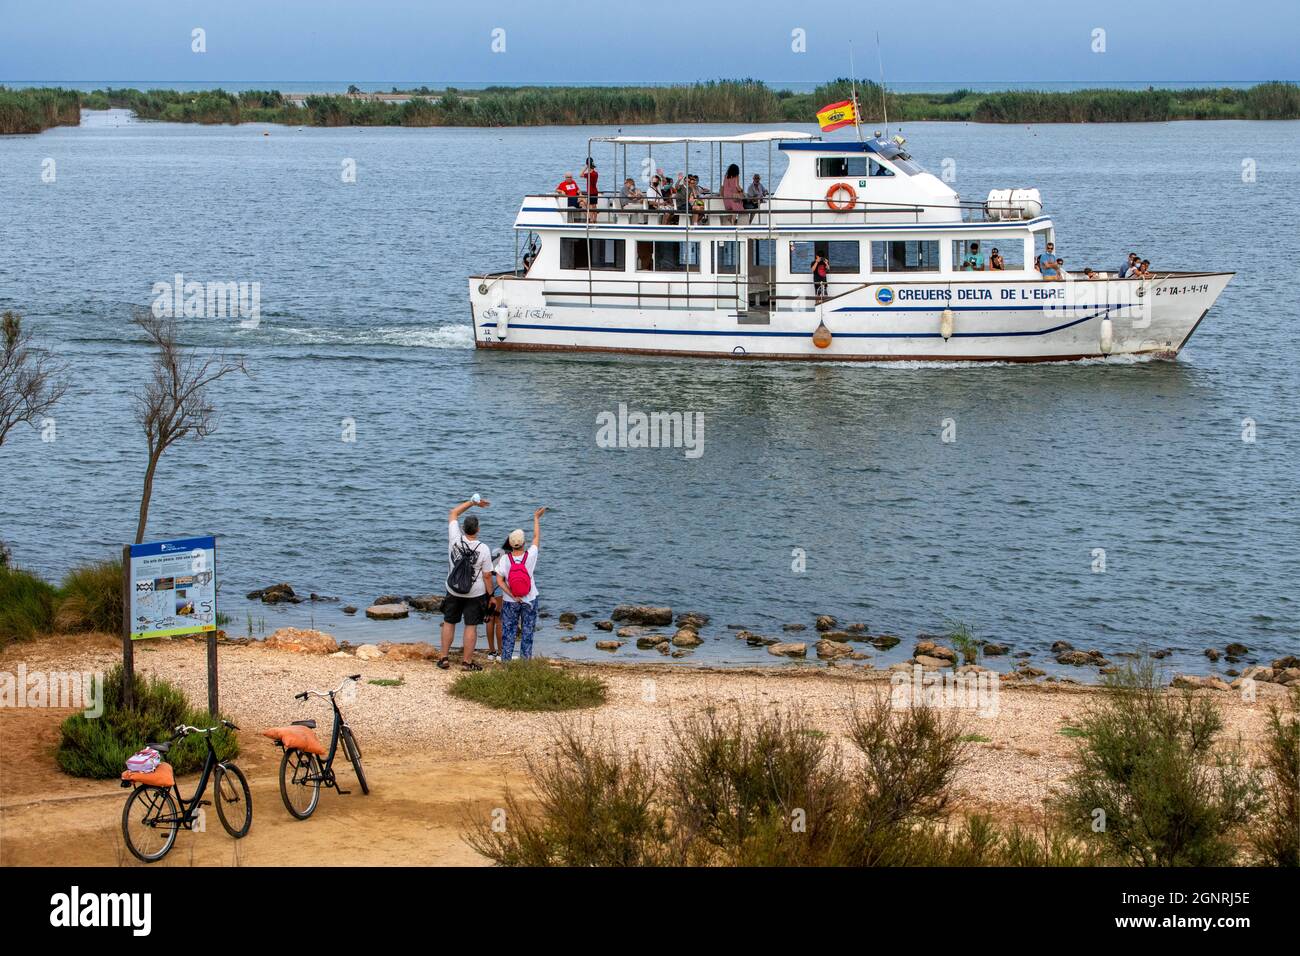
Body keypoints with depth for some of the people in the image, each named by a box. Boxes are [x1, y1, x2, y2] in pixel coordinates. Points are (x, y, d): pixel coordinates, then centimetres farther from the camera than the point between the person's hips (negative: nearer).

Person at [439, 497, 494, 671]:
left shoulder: (455, 539, -13)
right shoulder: (483, 549, -18)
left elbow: (453, 513, 2)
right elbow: (487, 575, -13)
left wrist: (472, 502, 7)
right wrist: (490, 595, 0)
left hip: (453, 591, 3)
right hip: (475, 594, -3)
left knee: (449, 623, 15)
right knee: (471, 626, 4)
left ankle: (444, 658, 18)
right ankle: (467, 662, 7)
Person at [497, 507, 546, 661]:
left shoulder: (505, 559, -14)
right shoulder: (530, 556, -14)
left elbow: (499, 580, -16)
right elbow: (536, 537, 1)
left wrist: (512, 595, -13)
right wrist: (536, 518, 12)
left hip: (510, 601, 0)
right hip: (530, 600, 0)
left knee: (508, 631, 9)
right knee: (527, 631, 10)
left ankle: (506, 660, 10)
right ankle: (526, 659, 14)